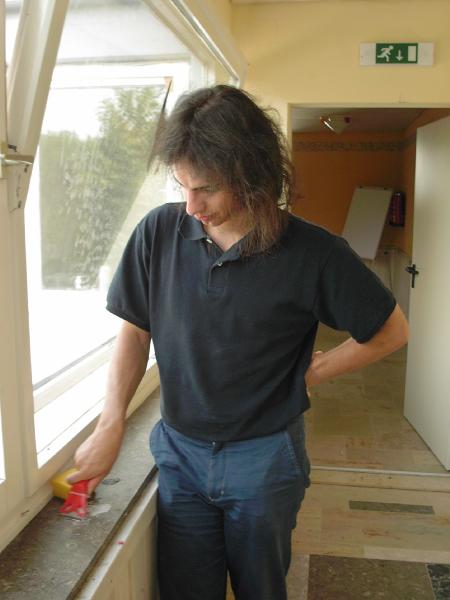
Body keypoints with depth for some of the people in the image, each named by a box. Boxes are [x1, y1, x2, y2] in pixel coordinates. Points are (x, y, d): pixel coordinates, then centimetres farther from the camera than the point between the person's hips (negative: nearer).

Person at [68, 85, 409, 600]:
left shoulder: (313, 254, -17)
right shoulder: (159, 233, -10)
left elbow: (391, 331, -3)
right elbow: (135, 331, 0)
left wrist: (310, 373, -4)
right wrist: (110, 428, -7)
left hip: (265, 459, -1)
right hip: (180, 452, 2)